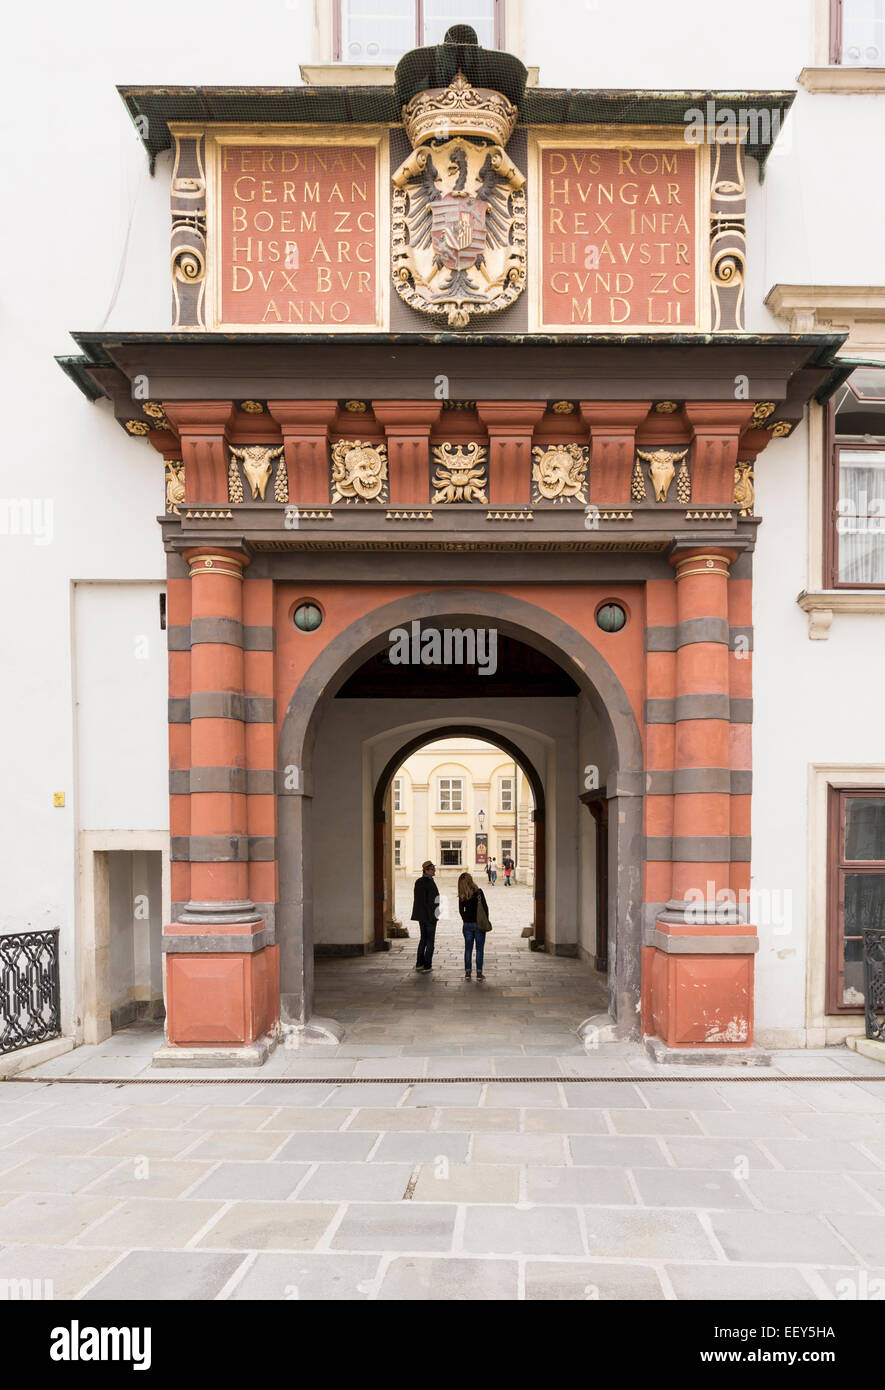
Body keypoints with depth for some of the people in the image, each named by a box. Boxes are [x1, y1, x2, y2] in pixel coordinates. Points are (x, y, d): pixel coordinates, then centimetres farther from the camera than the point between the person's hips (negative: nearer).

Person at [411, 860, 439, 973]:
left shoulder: (418, 882, 7)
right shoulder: (430, 883, -18)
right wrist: (434, 917, -15)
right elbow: (431, 901, -20)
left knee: (423, 939, 18)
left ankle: (419, 964, 21)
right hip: (430, 915, -8)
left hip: (421, 915, 8)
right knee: (430, 941, 2)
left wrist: (419, 914, 16)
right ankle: (427, 966, 3)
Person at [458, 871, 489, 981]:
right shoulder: (478, 892, -12)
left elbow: (461, 911, 4)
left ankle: (468, 972, 13)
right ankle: (479, 973, 5)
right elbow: (485, 907, -9)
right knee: (479, 949, 6)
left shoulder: (462, 896, -4)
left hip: (467, 924, 3)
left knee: (468, 948, 12)